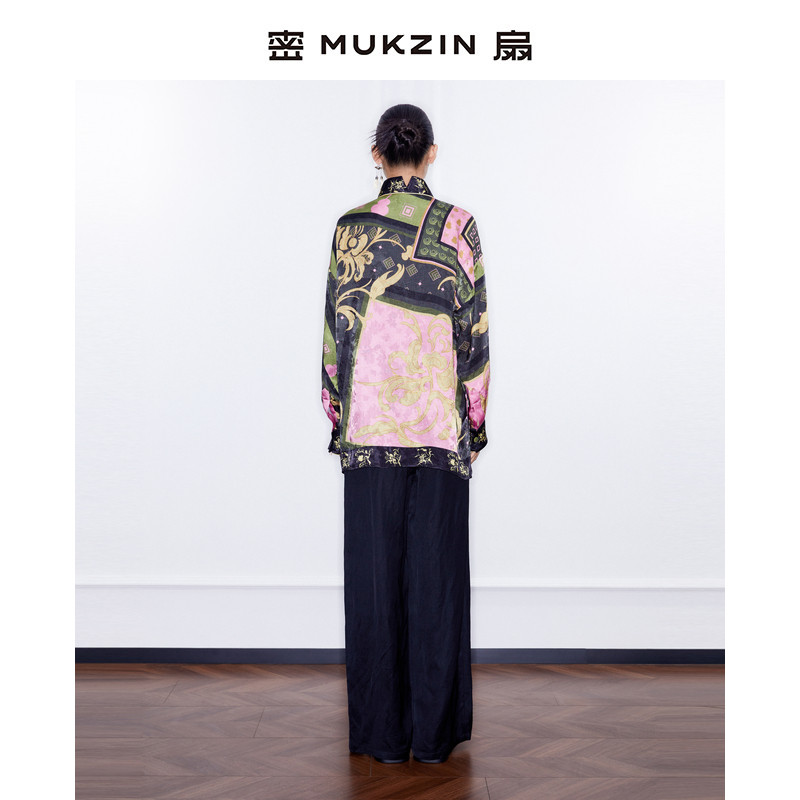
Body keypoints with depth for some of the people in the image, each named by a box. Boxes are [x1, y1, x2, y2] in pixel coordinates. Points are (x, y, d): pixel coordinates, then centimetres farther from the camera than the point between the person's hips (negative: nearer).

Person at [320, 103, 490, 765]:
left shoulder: (350, 228, 0)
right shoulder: (460, 226, -1)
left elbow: (338, 331, 0)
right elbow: (476, 333, -1)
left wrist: (337, 416, 9)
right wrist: (475, 422, 7)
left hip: (370, 421, 0)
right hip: (440, 424, 0)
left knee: (374, 573, 7)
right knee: (436, 573, 7)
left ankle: (382, 733, 14)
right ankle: (434, 733, 14)